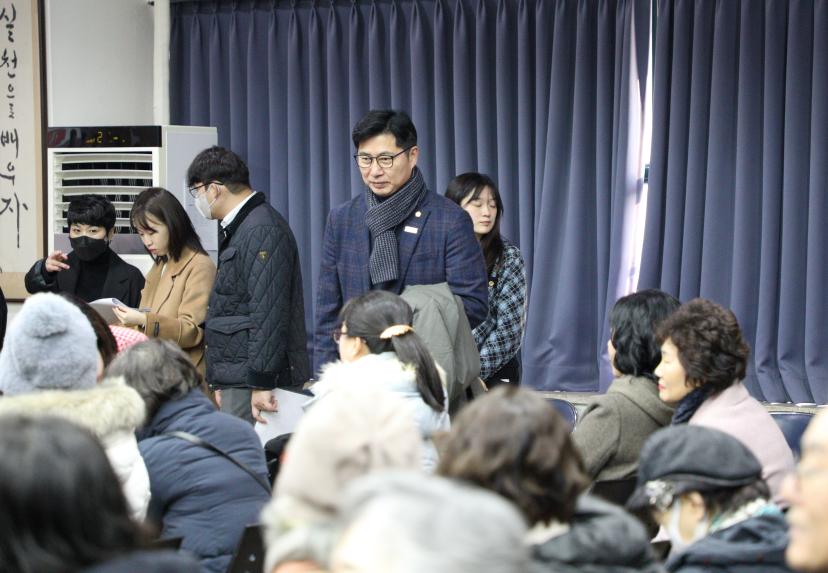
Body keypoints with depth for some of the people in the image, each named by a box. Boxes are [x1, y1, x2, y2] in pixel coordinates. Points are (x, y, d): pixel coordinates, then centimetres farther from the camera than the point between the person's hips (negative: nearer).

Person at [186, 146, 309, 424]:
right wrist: (223, 382, 25)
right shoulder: (239, 228, 20)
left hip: (253, 382, -10)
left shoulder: (262, 231, -14)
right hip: (238, 380, 10)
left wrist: (261, 383, -23)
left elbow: (269, 313, -21)